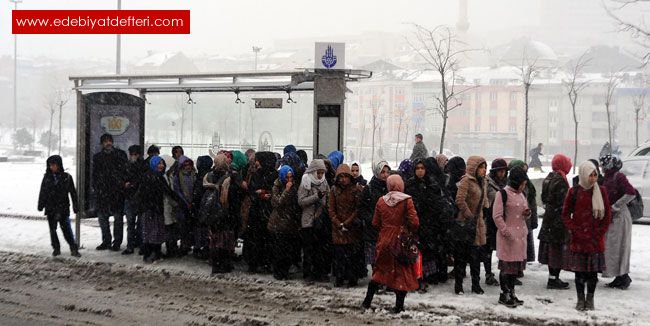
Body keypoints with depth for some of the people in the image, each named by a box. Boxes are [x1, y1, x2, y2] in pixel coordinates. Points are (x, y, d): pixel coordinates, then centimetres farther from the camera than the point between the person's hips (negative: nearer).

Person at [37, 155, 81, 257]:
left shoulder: (66, 177, -1)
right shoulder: (47, 177, 4)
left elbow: (73, 192, 3)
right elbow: (42, 192, 10)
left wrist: (75, 206, 2)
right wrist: (41, 205, 7)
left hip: (63, 207, -3)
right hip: (50, 208, 3)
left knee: (66, 228, -7)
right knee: (52, 229, 7)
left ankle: (74, 249, -3)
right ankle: (56, 248, 19)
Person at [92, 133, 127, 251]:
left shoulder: (120, 154, 6)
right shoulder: (97, 157, 13)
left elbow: (125, 171, 2)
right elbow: (95, 175, 13)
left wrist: (123, 185, -9)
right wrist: (96, 188, 3)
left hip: (117, 190, -3)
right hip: (103, 191, 3)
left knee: (118, 216, 0)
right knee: (102, 216, 5)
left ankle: (117, 242, 6)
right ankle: (106, 241, 16)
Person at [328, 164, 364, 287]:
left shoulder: (356, 189, -3)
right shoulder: (334, 190, 5)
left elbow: (358, 209, -5)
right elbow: (331, 209, 5)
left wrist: (347, 223, -11)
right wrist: (339, 224, -6)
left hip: (353, 227, -2)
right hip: (338, 229, 2)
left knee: (354, 253, -2)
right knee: (339, 253, 2)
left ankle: (353, 278, 7)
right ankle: (339, 278, 11)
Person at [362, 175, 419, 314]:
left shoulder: (381, 201, -2)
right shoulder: (407, 201, -12)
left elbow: (375, 223, 3)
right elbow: (414, 222, -15)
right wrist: (410, 231, 5)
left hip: (384, 241, 4)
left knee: (380, 270, 18)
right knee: (402, 272, 8)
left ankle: (367, 302, 22)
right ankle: (399, 306, 9)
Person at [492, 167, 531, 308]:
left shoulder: (521, 194, 15)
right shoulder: (503, 194, -10)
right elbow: (497, 216, -13)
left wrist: (527, 213, 2)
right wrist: (506, 232, -18)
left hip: (521, 234, 8)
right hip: (508, 236, -8)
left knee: (517, 264, 12)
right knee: (507, 265, -2)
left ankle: (511, 292, 22)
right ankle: (504, 294, 7)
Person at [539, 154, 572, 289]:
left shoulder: (549, 178, 10)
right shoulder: (560, 181, -18)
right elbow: (562, 203, -20)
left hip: (548, 219, 9)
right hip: (558, 221, -9)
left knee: (552, 249, 14)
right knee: (558, 248, -3)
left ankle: (553, 277, 22)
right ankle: (554, 279, 0)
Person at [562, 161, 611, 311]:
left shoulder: (601, 191, 1)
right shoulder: (574, 192, -2)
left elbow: (607, 214, 4)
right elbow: (565, 214, 3)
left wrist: (600, 233, -3)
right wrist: (575, 231, -7)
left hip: (596, 240, 1)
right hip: (579, 239, -1)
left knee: (593, 271, 3)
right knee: (579, 271, 5)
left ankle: (590, 300, 14)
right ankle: (580, 299, 16)